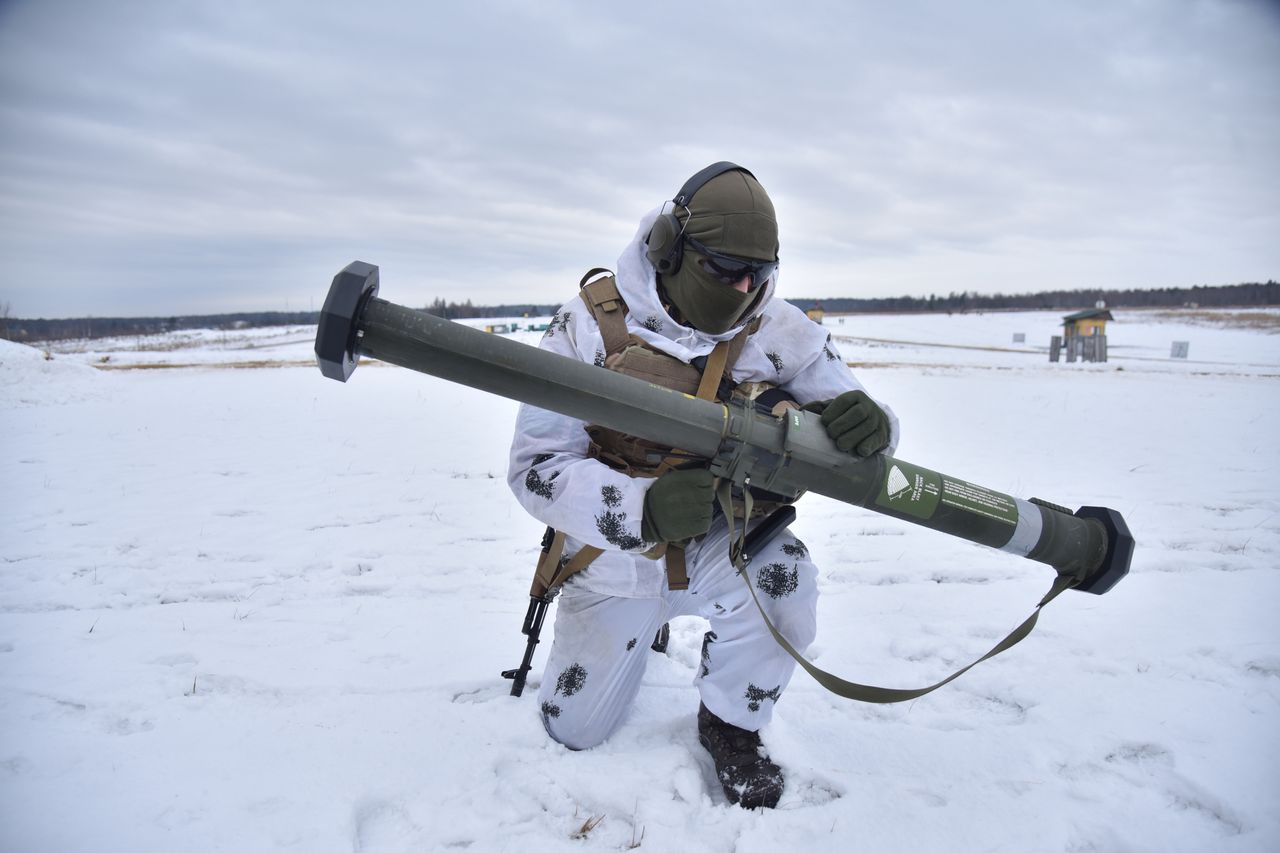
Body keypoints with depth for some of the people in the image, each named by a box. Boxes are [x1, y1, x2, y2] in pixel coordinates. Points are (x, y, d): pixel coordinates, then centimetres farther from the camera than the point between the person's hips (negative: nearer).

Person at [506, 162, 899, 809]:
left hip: (717, 548, 0)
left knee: (783, 576, -34)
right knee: (572, 732, 13)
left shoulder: (777, 330, -15)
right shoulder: (591, 325, -20)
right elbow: (535, 467, -24)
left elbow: (840, 423, -10)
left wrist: (865, 426, -37)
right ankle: (632, 634, 46)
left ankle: (730, 724, -2)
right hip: (613, 563, 0)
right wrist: (645, 508, -41)